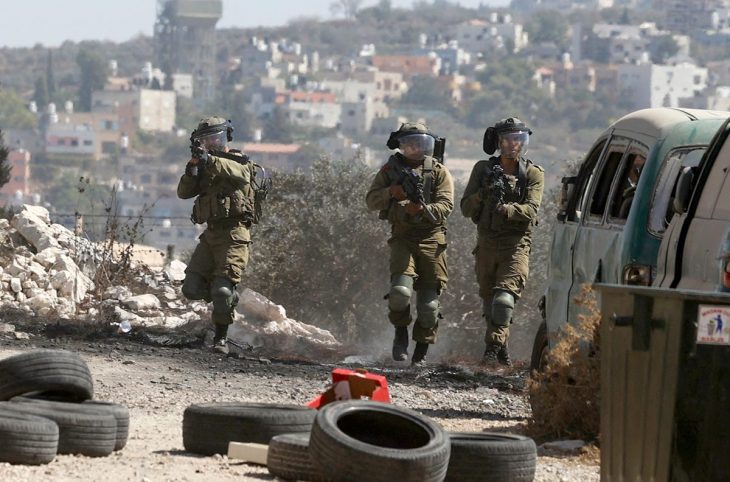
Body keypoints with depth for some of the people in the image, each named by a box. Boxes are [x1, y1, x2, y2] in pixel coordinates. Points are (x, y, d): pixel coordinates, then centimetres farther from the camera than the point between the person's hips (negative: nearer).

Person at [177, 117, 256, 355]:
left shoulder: (239, 161, 1)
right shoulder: (203, 169, 17)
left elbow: (240, 174, -25)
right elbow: (184, 192, 5)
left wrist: (209, 160, -35)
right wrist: (192, 166, -11)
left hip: (233, 234, -6)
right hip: (210, 234, 6)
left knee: (222, 290, -15)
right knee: (192, 288, -3)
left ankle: (221, 337, -1)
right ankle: (228, 298, 22)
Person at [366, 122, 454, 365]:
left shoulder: (438, 172, 5)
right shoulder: (391, 169, 10)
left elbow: (445, 205, -6)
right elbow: (371, 201, 5)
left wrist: (423, 210, -24)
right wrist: (391, 192, -15)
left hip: (430, 238, 0)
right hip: (402, 238, 0)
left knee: (429, 302, -1)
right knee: (400, 290, -21)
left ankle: (422, 351, 12)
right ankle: (401, 332, 4)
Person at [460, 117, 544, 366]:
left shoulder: (533, 174, 3)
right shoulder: (483, 169, 9)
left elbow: (530, 210, -11)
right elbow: (466, 208, 5)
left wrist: (506, 209, -29)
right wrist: (484, 193, -14)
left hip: (516, 245, -4)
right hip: (486, 244, 4)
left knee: (504, 298, -21)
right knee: (489, 301, 10)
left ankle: (493, 348, -23)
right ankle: (501, 350, 23)